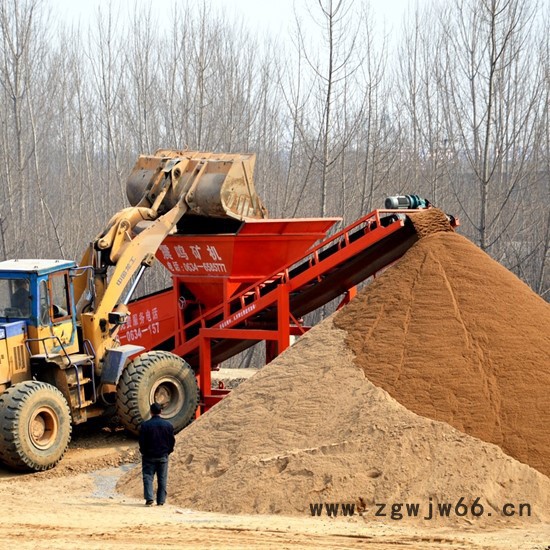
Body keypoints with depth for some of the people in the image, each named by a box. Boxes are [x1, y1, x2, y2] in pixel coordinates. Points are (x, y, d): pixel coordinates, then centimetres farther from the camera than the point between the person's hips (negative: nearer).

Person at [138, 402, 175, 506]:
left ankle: (149, 498, -14)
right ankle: (161, 501, 7)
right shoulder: (168, 425, -1)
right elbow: (172, 440, 3)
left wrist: (144, 452, 9)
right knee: (162, 479, 8)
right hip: (163, 456, 2)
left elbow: (141, 441, -6)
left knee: (148, 477, 1)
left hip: (149, 456, -2)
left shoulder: (145, 425, -8)